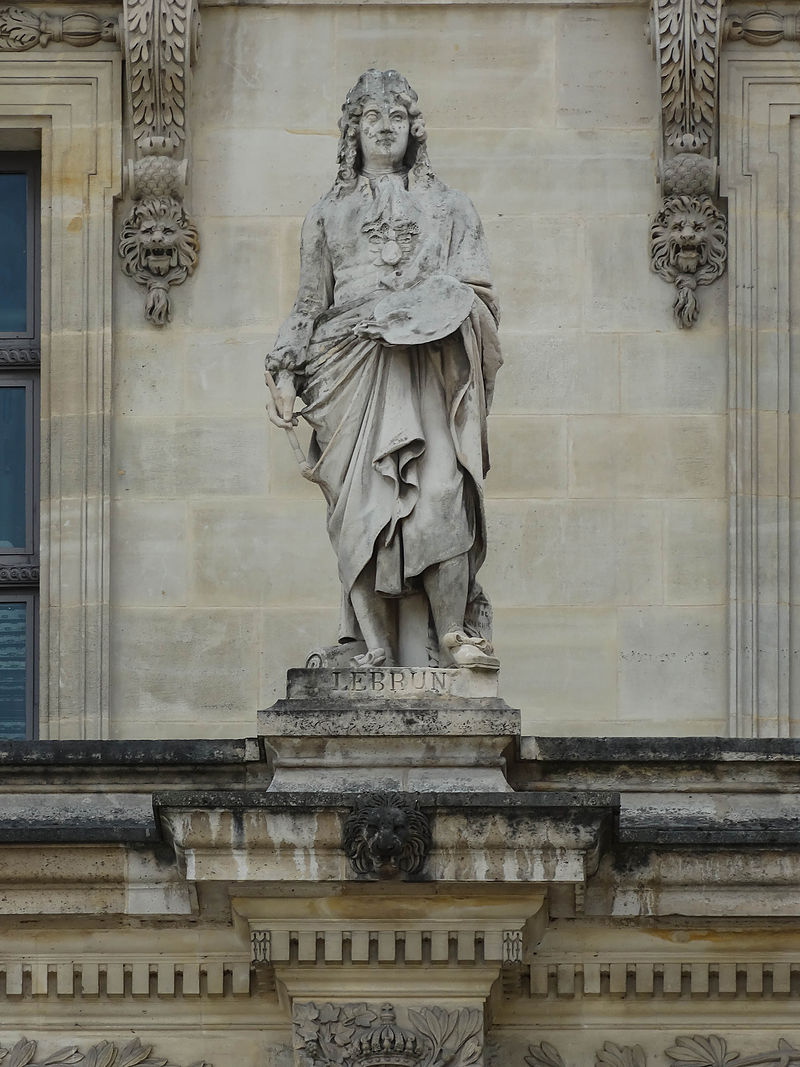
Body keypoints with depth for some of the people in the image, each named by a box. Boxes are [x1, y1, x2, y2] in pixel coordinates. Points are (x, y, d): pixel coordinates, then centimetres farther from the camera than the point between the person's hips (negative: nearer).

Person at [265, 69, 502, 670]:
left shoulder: (449, 208, 21)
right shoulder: (330, 213, 24)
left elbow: (474, 291, 10)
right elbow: (310, 302, 19)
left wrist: (404, 306, -6)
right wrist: (284, 373, 6)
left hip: (429, 371, -1)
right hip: (353, 372, 1)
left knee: (440, 495, -22)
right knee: (360, 506, -14)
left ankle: (452, 638, -23)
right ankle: (377, 650, -17)